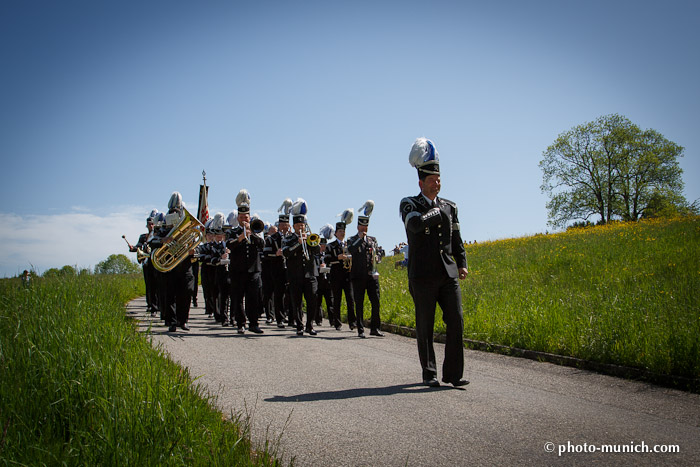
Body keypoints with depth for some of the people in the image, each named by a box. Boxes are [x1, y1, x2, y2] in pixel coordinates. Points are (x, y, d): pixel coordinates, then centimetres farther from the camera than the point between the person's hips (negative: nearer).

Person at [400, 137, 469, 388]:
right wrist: (435, 212, -7)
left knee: (456, 322, -2)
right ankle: (429, 374, 15)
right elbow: (416, 224, -22)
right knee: (425, 327, 3)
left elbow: (456, 239, 18)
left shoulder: (449, 206, 15)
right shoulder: (409, 204, 1)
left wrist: (462, 264, 6)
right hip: (423, 277, -4)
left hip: (448, 275, 4)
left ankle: (453, 373, 6)